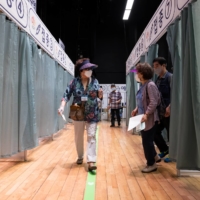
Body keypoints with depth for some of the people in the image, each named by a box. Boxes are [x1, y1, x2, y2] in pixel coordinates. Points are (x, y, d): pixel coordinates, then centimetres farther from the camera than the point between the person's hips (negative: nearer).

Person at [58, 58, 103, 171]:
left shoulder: (95, 81, -1)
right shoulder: (75, 82, -5)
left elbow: (99, 96, 4)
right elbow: (67, 95, -7)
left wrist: (100, 94, -19)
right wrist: (62, 106, -21)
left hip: (92, 114, 0)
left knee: (91, 136, -4)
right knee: (78, 137, 13)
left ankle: (91, 161, -1)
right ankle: (80, 157, 35)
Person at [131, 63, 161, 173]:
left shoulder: (150, 85, -18)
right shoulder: (142, 85, 10)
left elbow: (153, 102, -24)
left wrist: (147, 114, -28)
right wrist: (137, 109, 7)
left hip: (149, 119, -9)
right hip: (142, 118, 9)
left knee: (147, 141, 2)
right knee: (146, 140, 20)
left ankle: (151, 164, 19)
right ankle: (155, 157, 40)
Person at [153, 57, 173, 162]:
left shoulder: (170, 77, -9)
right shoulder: (157, 79, 13)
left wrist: (169, 107, -30)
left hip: (168, 112, -8)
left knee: (171, 134, 5)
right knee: (155, 131, 12)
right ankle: (164, 150, 30)